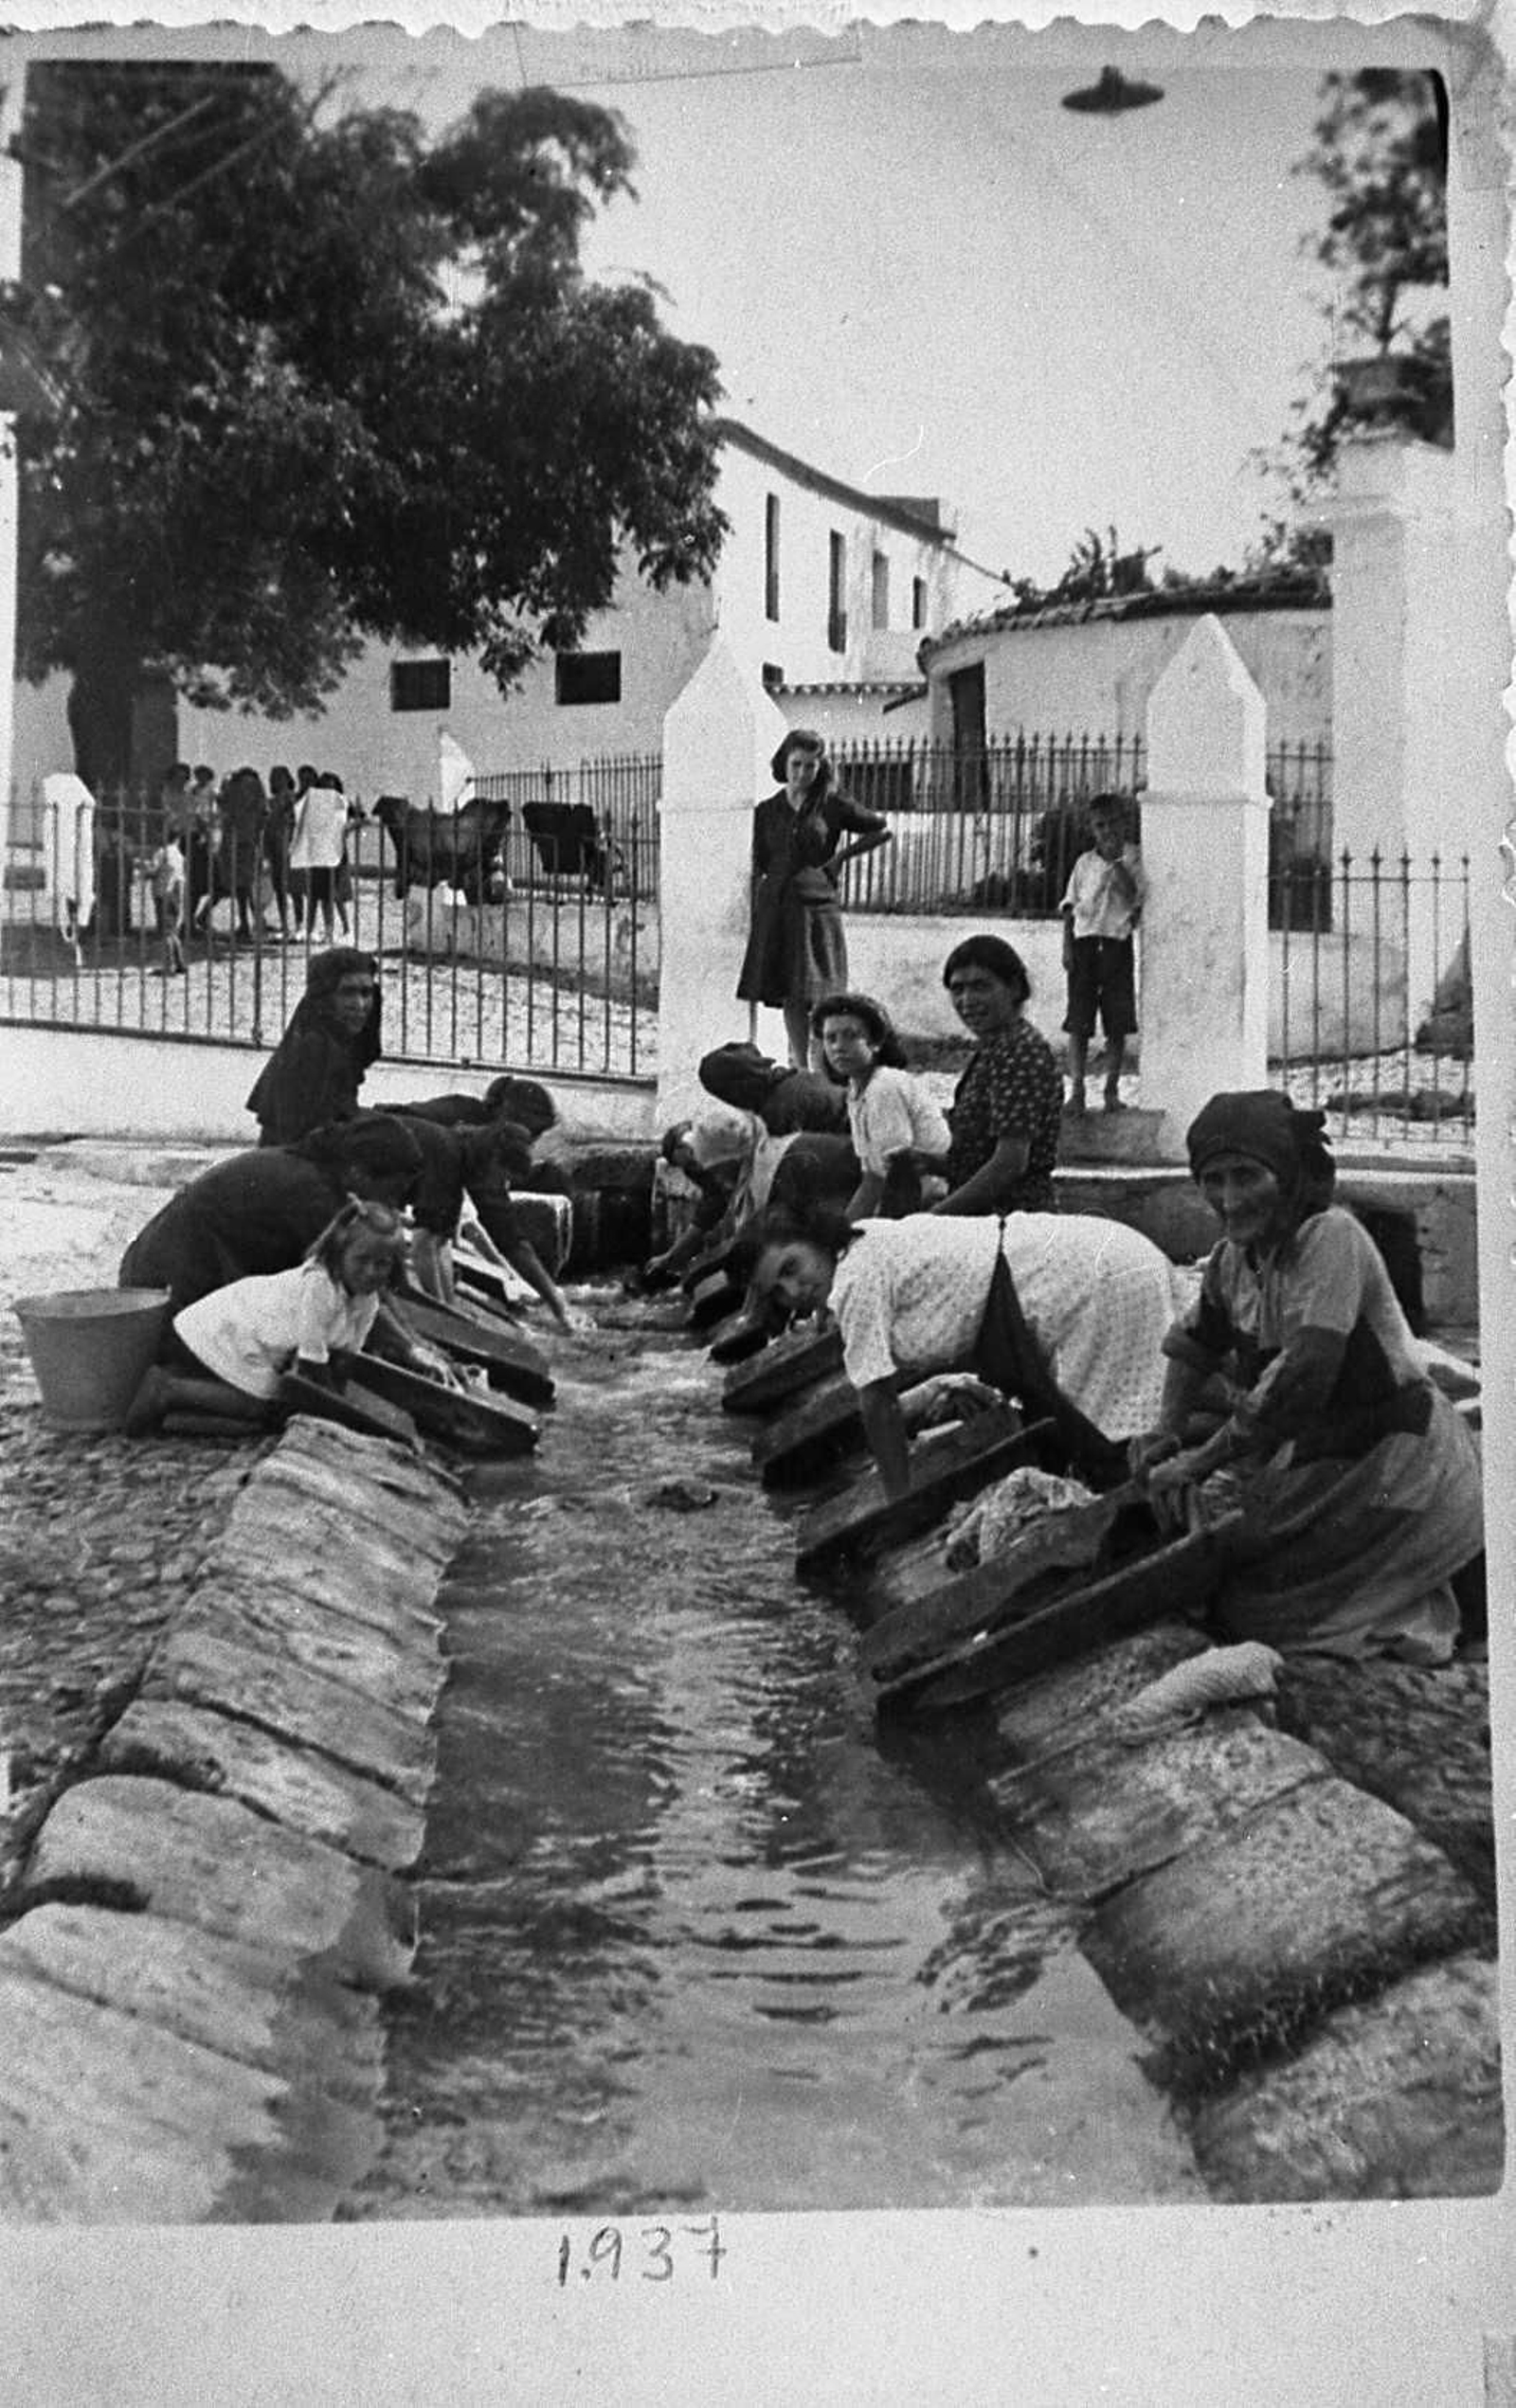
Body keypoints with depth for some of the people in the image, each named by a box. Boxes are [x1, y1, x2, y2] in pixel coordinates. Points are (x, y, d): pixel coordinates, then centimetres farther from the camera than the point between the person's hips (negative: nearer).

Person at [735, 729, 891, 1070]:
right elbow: (759, 869, 12)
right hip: (776, 910, 3)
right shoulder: (767, 811, 11)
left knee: (818, 996, -9)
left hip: (816, 907, -3)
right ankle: (800, 1071, 7)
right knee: (789, 997, 1)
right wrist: (755, 918, 4)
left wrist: (839, 858, 3)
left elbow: (882, 829, 8)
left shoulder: (833, 804, 3)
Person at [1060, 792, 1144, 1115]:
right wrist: (1067, 946, 0)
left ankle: (1112, 1089, 10)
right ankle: (1076, 1089, 1)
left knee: (1117, 1024, 1)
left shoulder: (1133, 859, 5)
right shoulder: (1084, 862, 10)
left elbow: (1136, 898, -7)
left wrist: (1117, 862, -11)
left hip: (1117, 943, -1)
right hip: (1085, 940, 1)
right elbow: (1070, 906, 10)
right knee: (1078, 1022, -3)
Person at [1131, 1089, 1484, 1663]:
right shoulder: (1234, 1256, 2)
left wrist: (1200, 1461, -24)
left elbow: (1301, 1379, -30)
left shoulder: (1331, 1237, -23)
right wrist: (1168, 1429, 1)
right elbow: (1194, 1343, 18)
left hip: (1393, 1461, -9)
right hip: (1316, 1453, 9)